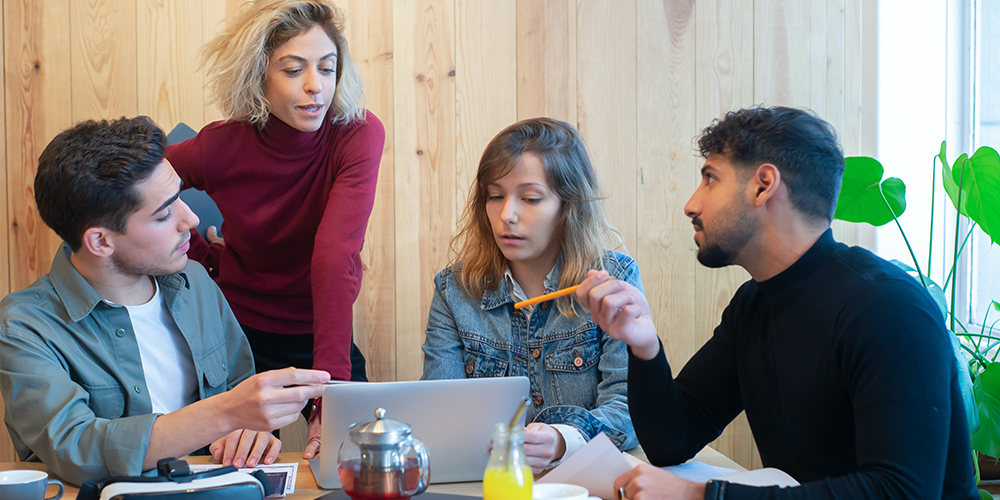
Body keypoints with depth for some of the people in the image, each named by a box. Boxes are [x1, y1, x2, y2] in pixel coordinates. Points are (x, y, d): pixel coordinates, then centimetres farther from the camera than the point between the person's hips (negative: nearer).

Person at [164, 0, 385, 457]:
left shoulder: (358, 134, -22)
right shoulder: (222, 146, -18)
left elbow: (335, 254, -36)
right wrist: (203, 256, -3)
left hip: (320, 337, 0)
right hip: (238, 333, 0)